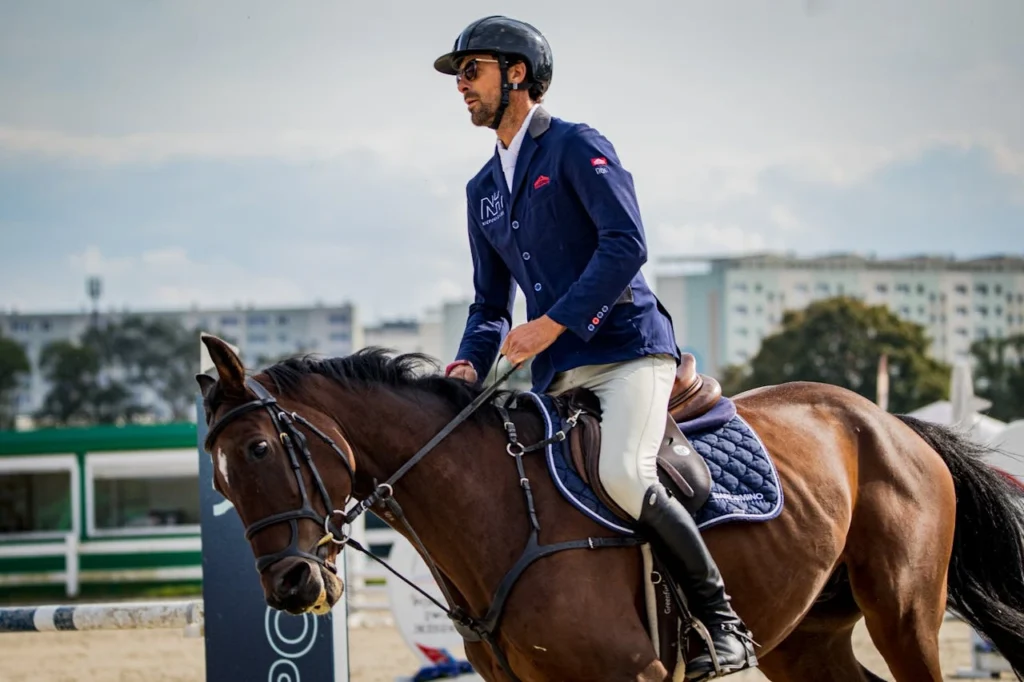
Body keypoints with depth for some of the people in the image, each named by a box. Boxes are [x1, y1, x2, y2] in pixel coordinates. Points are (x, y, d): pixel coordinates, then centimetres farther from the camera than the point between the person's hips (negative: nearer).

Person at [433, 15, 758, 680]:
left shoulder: (576, 147, -2)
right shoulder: (483, 190, 20)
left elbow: (626, 244, -15)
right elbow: (491, 303, 24)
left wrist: (553, 322, -20)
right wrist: (472, 364, 2)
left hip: (629, 349, -8)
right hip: (558, 374, 8)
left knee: (623, 474, -29)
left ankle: (724, 620, -17)